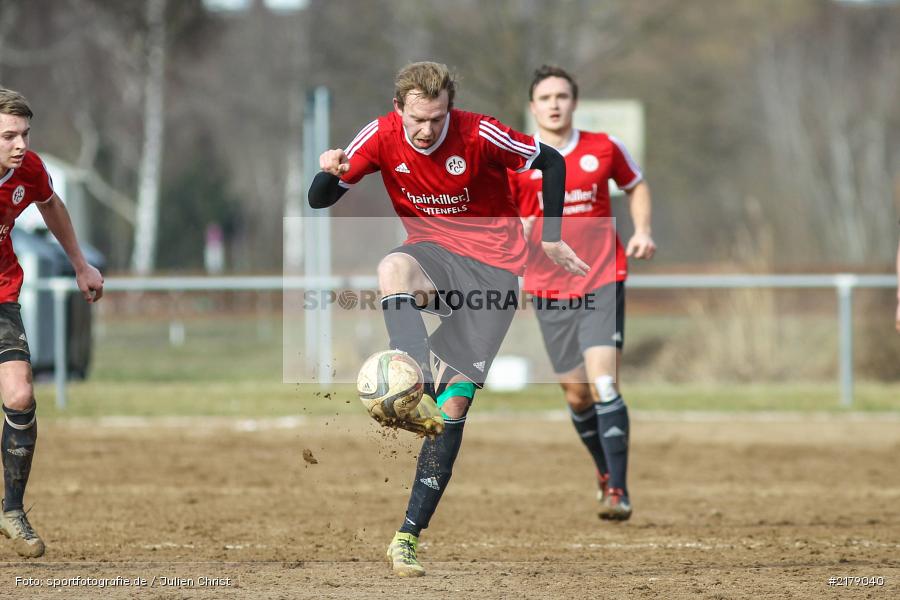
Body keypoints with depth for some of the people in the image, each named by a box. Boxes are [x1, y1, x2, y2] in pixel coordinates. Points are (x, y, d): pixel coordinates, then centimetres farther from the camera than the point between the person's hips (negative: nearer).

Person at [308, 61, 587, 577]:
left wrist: (551, 240, -1)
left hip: (493, 270, -3)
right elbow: (319, 201, -5)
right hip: (433, 254, 3)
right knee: (393, 268, -37)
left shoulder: (480, 136, -16)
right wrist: (330, 171, -28)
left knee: (455, 402, -11)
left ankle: (410, 534, -8)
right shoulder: (382, 137, -8)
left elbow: (551, 162, -1)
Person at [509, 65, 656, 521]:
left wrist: (642, 231, 4)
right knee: (577, 395, 7)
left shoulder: (603, 148, 1)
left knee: (603, 385, -16)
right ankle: (605, 470, 34)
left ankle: (618, 490, -16)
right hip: (548, 290, 1)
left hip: (602, 282, -1)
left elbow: (636, 185, 20)